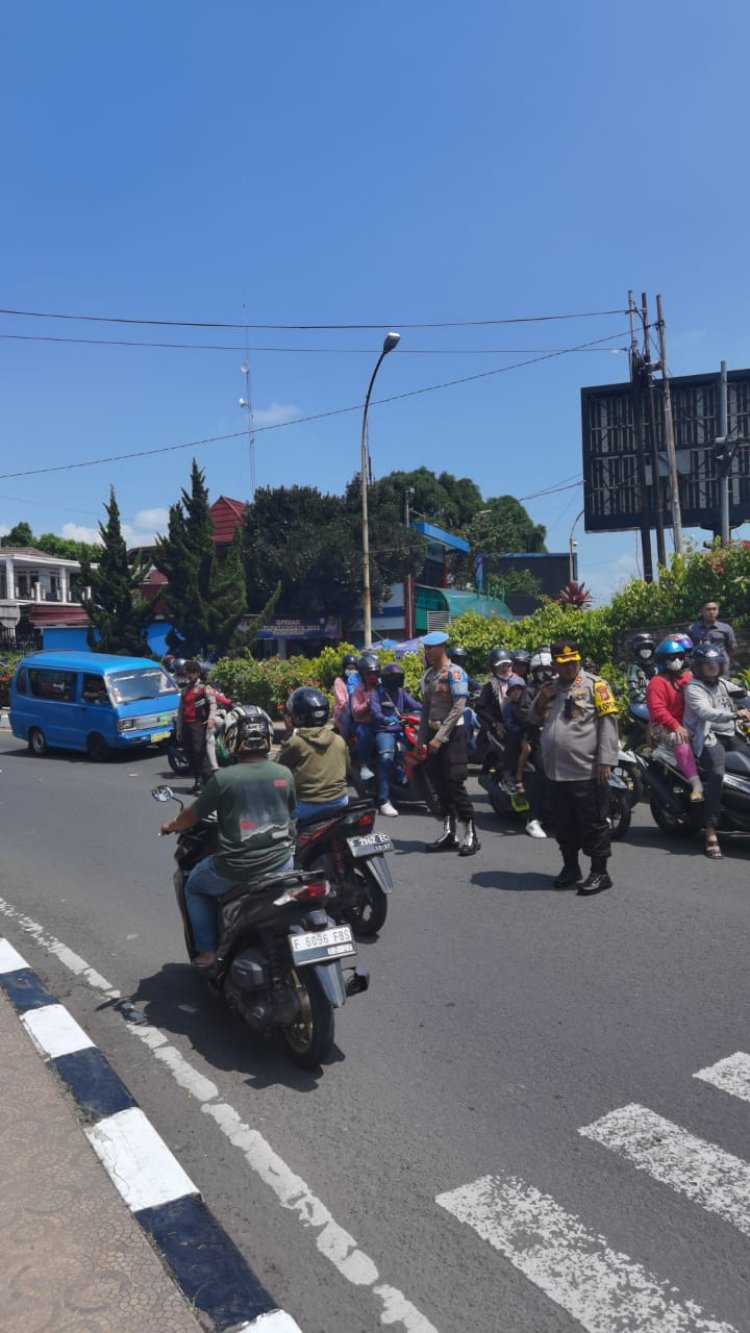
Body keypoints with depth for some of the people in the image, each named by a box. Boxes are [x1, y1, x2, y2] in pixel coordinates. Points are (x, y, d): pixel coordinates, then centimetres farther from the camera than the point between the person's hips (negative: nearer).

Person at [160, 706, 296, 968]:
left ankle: (207, 950, 23)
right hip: (280, 862, 3)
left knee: (194, 886, 26)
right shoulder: (285, 775, -2)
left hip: (236, 870, -3)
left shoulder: (223, 778, -14)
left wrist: (172, 826, 21)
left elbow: (192, 816, -2)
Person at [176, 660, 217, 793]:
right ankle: (197, 781, 16)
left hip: (199, 724, -7)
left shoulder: (205, 687, 1)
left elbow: (213, 703, -13)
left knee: (200, 752, -15)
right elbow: (180, 710, 20)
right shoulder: (185, 690, 21)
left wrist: (211, 718, -29)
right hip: (186, 725, 7)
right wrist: (179, 729, 15)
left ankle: (208, 782, -14)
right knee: (189, 754, 7)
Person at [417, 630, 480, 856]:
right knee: (440, 784, 9)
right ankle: (448, 832, 17)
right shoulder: (428, 674, 13)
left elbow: (458, 708, -17)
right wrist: (422, 738, 11)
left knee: (455, 784, -9)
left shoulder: (454, 673, -11)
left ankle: (470, 835, -2)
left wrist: (440, 737, -19)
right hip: (433, 734, 8)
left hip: (452, 733, -8)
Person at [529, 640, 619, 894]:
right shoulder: (550, 687, 14)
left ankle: (599, 872, 11)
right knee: (564, 824, 16)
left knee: (592, 824, 2)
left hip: (587, 772, -6)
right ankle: (570, 867, 29)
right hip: (555, 772, 6)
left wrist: (605, 760, -16)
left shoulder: (595, 684, -5)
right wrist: (541, 700, 4)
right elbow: (537, 719, 25)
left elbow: (608, 723, -10)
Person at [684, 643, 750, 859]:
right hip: (708, 737, -8)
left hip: (730, 734, 8)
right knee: (716, 774, -29)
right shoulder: (693, 688, -5)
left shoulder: (722, 684, 20)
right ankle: (711, 833, -33)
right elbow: (705, 712, -22)